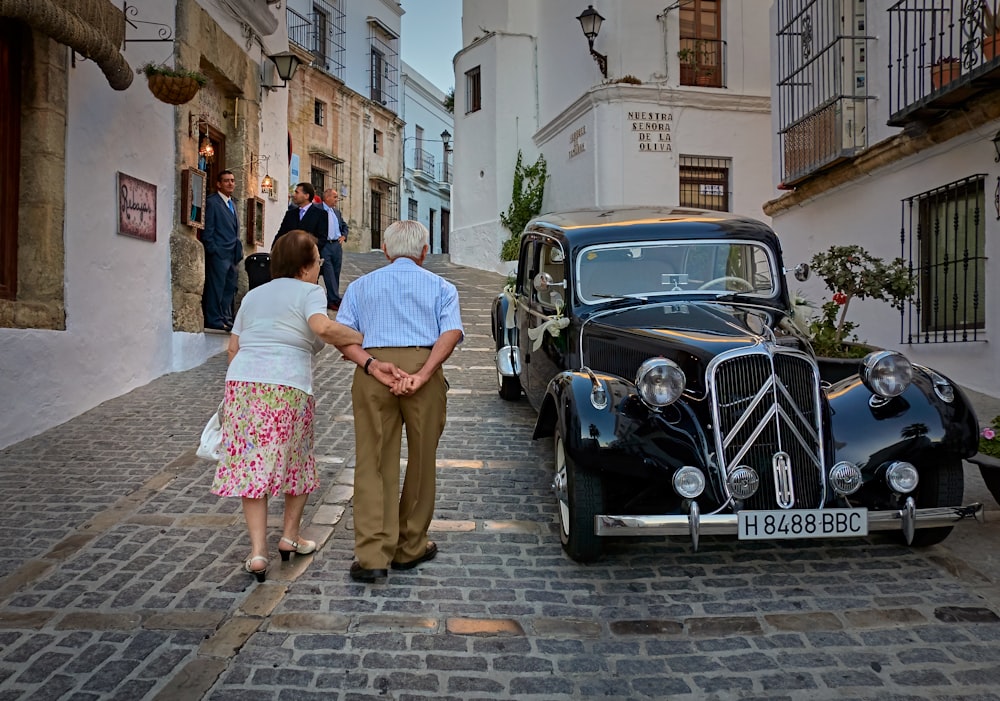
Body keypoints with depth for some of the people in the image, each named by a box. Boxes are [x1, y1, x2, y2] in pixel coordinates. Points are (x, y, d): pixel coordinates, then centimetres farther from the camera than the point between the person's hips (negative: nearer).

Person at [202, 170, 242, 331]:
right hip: (218, 253, -7)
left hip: (232, 254, 7)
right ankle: (214, 320, -4)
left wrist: (238, 250, 13)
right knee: (216, 286, -7)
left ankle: (226, 319, 9)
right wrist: (212, 250, -13)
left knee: (230, 288, 5)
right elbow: (207, 229, -7)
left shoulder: (232, 204, 22)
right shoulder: (211, 202, -2)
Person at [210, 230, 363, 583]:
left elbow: (233, 347, 21)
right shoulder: (309, 292, 2)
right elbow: (322, 327, -18)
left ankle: (258, 551, 3)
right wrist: (362, 339, -8)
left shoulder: (253, 295, 22)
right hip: (287, 386, -5)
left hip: (241, 381, 5)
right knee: (297, 462, 15)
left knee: (250, 465, 5)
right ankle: (290, 536, 24)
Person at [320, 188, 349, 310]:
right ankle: (335, 300, -7)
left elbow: (344, 226, 25)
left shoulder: (337, 212, 17)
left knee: (336, 273, 8)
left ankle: (332, 300, 15)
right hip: (324, 245, -7)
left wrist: (343, 236, 8)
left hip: (337, 245, 7)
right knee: (329, 273, -7)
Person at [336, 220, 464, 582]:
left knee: (373, 463, 4)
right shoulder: (440, 287, 16)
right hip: (423, 363, 0)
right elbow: (451, 332, -4)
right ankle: (410, 548, 23)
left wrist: (372, 364, -8)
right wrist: (422, 375, -13)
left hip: (372, 374, 1)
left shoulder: (360, 286, 21)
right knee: (421, 461, 12)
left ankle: (371, 555, -2)